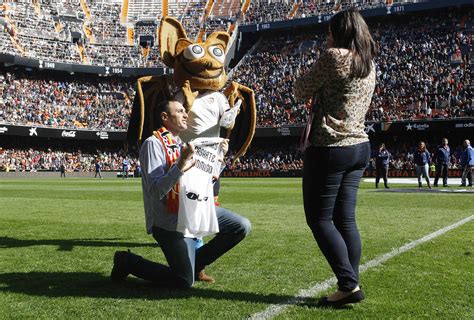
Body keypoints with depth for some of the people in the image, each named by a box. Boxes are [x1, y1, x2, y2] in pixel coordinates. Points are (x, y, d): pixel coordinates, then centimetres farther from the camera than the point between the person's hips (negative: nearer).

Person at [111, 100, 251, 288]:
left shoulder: (181, 145, 15)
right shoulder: (153, 144, -13)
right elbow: (156, 192, -23)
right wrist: (181, 165, -31)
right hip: (169, 221, -8)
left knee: (242, 226, 2)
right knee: (184, 282, -8)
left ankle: (195, 263, 13)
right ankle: (128, 262, 9)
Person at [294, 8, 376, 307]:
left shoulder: (334, 56, -12)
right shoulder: (369, 64, 12)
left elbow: (301, 91, -3)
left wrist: (315, 70, 11)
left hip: (330, 149, -8)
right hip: (359, 147, 8)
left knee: (319, 219, 0)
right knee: (346, 219, 9)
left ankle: (349, 285, -4)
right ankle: (351, 285, 10)